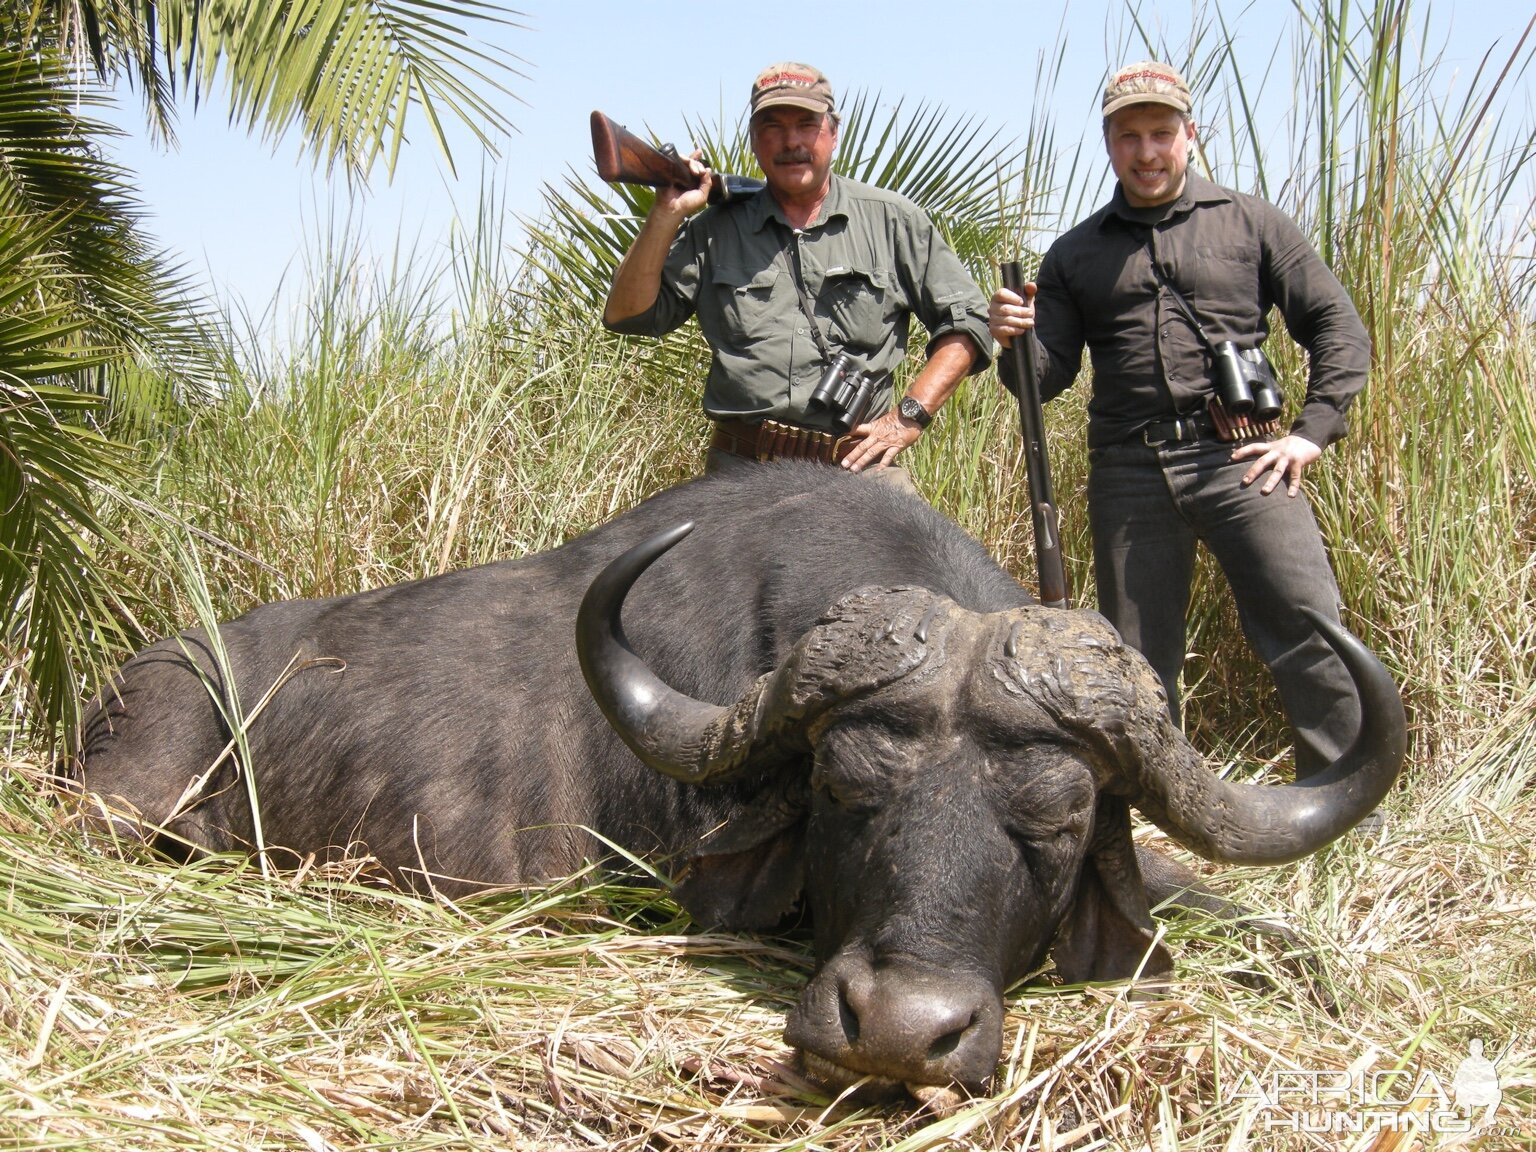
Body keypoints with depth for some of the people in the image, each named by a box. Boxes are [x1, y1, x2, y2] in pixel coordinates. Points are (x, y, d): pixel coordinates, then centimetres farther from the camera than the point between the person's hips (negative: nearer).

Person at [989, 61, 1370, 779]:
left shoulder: (1250, 223, 11)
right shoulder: (1075, 254, 16)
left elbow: (1340, 329, 8)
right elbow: (1049, 375, 12)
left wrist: (1312, 431, -4)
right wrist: (1015, 339, -10)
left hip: (1239, 459, -2)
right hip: (1128, 473, 2)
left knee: (1311, 632, -12)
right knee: (1137, 663, 6)